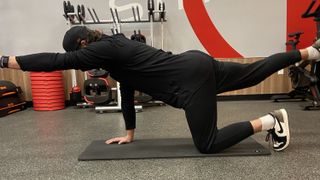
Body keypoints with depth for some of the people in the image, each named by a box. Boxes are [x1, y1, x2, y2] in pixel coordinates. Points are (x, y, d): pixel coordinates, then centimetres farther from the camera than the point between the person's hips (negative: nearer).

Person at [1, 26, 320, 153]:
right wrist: (129, 134, 21)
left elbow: (56, 61, -11)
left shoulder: (104, 49, -9)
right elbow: (127, 90, 19)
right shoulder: (115, 48, 16)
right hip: (197, 65, 9)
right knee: (255, 72, 20)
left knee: (207, 143, -1)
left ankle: (269, 121, 2)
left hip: (192, 78, -9)